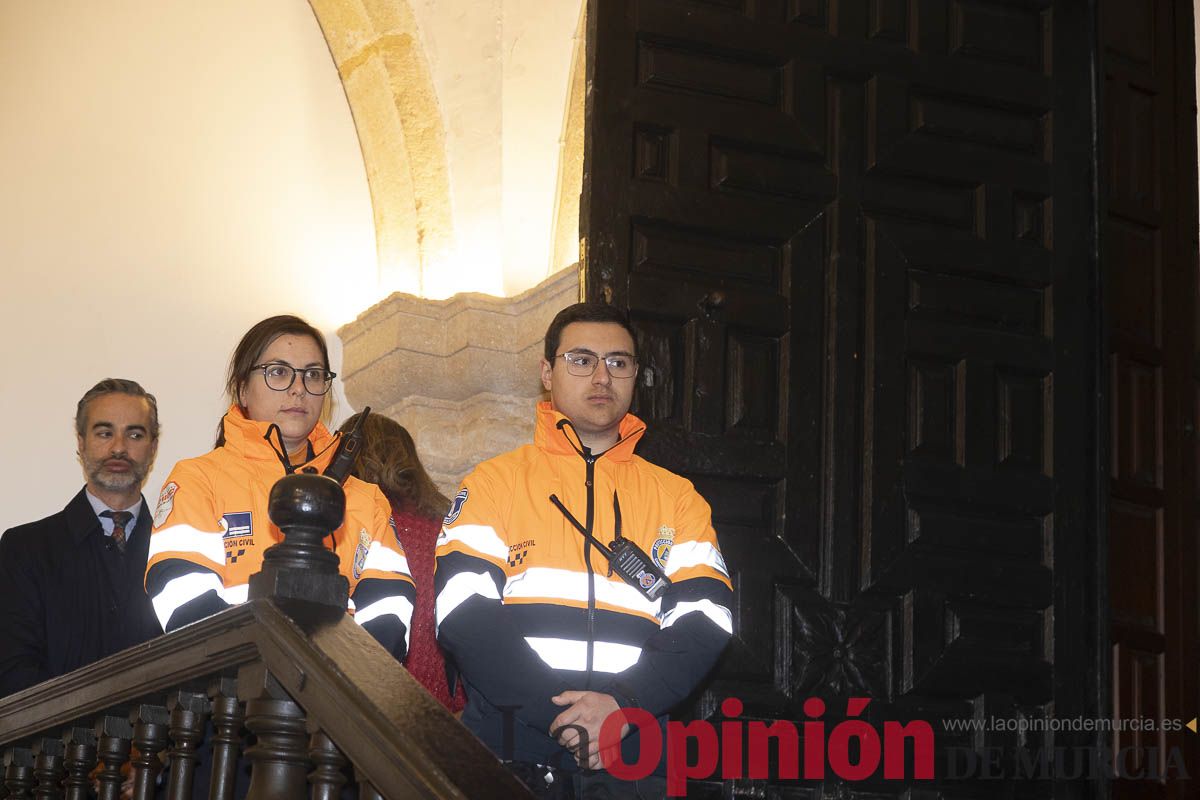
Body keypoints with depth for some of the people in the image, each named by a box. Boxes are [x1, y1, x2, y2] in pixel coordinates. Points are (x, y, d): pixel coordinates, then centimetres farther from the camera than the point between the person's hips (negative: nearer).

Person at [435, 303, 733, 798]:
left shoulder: (677, 497, 14)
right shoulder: (495, 481, 8)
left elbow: (703, 624, 2)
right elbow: (465, 617, -5)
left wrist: (624, 703, -15)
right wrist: (563, 714, -15)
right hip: (510, 752, -1)